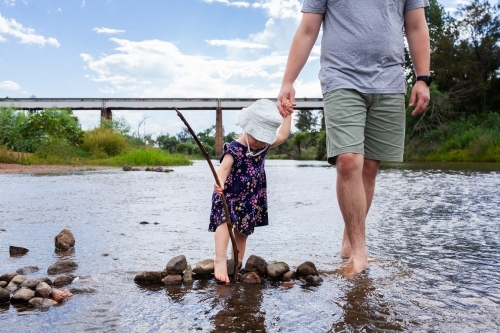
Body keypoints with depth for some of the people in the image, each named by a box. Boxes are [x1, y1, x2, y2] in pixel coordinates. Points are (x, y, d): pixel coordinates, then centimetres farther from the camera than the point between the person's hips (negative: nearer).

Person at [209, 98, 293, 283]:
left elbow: (283, 136, 13)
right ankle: (220, 261, -32)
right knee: (225, 221, -26)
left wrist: (287, 115, 11)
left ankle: (238, 263, 21)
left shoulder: (263, 146, 2)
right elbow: (224, 167, -35)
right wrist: (219, 182, -54)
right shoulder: (234, 149, -20)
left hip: (250, 201, 6)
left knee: (242, 231, 11)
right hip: (229, 196, -6)